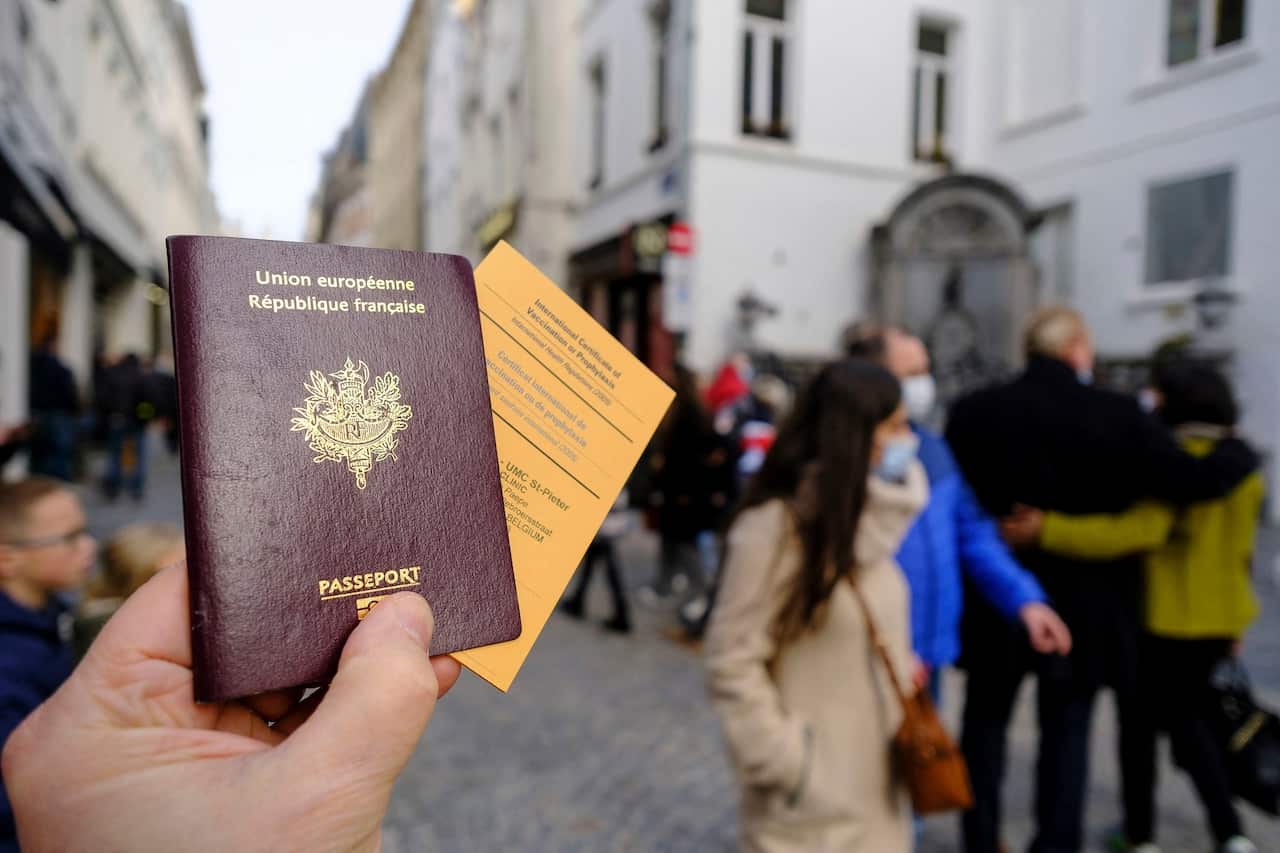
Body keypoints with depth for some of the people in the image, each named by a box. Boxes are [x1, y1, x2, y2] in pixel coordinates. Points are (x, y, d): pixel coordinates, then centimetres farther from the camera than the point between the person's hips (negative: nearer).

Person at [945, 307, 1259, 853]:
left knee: (986, 721, 17)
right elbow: (1192, 482, -9)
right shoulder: (1118, 415, -11)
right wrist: (1239, 453, 11)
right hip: (1081, 604, -1)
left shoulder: (972, 411, -7)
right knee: (1067, 728, 13)